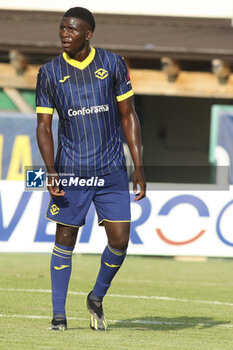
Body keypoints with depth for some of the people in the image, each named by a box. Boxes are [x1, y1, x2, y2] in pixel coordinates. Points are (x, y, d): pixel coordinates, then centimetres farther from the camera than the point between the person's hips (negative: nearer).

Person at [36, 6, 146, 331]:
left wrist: (138, 166, 2)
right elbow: (44, 125, 4)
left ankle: (97, 298, 20)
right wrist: (50, 170, -10)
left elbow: (128, 116, 7)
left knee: (119, 239, -4)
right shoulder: (49, 73, 2)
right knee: (65, 239, -1)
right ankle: (59, 314, 7)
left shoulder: (112, 63, 2)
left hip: (112, 170, 1)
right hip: (70, 170, -1)